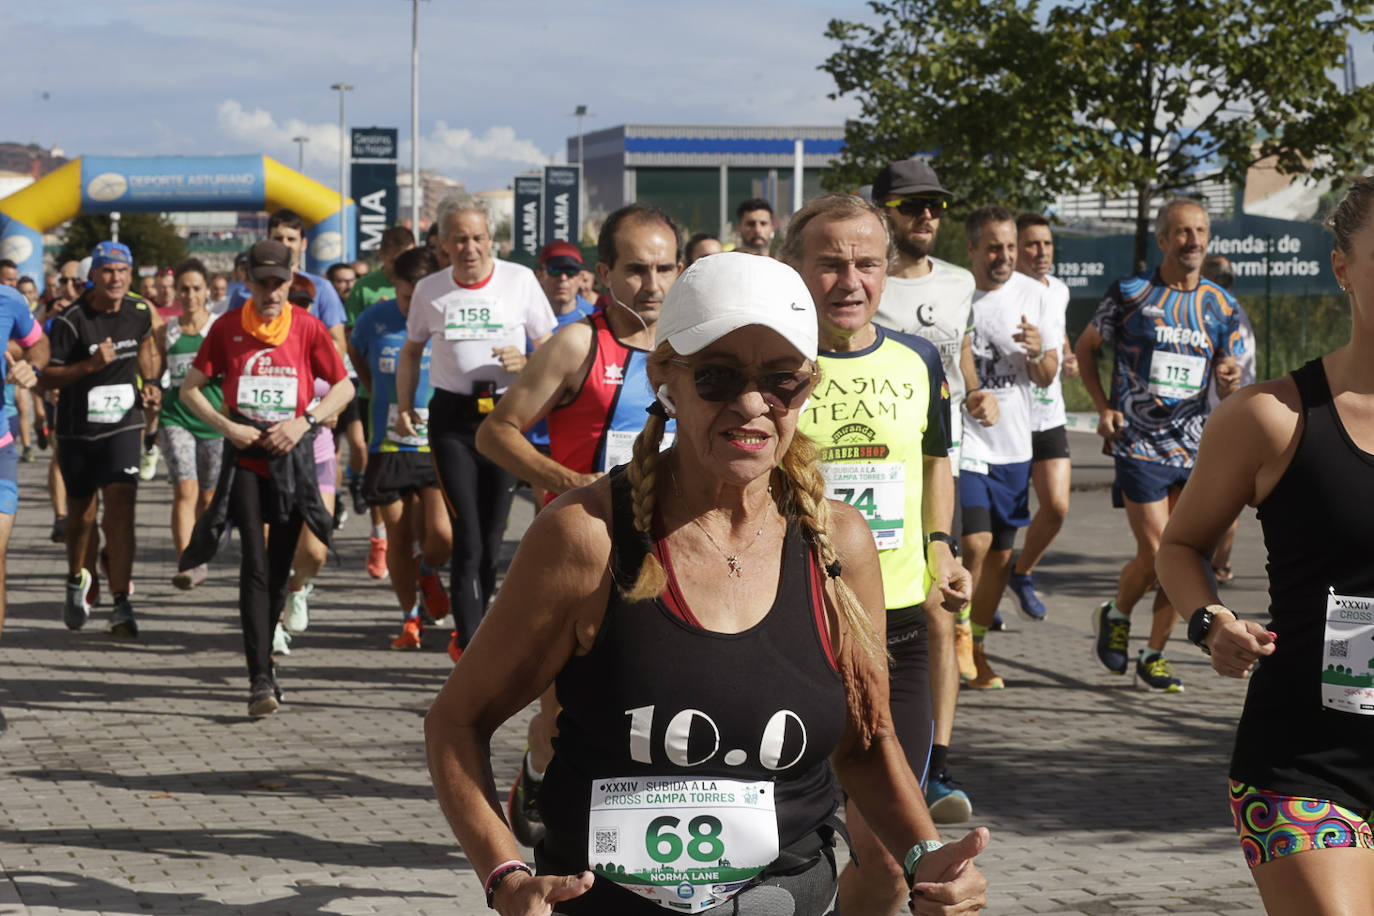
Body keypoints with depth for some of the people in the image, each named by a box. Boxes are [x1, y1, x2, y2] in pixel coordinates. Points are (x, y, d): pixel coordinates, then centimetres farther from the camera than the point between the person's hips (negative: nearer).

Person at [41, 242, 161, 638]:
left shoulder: (139, 312, -1)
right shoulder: (70, 320, -14)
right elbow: (46, 378, -14)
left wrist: (150, 385, 12)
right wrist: (90, 365, -26)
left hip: (123, 426, 1)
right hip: (77, 430, -1)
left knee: (121, 509, -14)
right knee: (81, 514, 12)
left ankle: (121, 605, -16)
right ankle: (77, 579, 42)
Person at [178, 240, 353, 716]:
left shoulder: (307, 327, -1)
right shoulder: (227, 328, 0)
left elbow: (344, 387, 4)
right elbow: (190, 388, 6)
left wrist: (304, 422, -11)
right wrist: (228, 427, -9)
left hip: (291, 457, 1)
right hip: (244, 457, -1)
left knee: (280, 566, 9)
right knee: (255, 563, -11)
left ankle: (264, 657, 30)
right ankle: (260, 679, -15)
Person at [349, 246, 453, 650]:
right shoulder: (375, 318, 1)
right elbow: (355, 351, 24)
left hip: (438, 444, -2)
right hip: (388, 445, 2)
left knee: (442, 536, -12)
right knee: (399, 538, 4)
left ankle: (427, 571, 23)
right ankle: (410, 618, 20)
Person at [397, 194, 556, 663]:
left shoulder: (520, 280, 0)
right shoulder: (429, 290, 5)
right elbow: (412, 349, 20)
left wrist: (525, 362, -16)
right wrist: (404, 405, 7)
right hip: (452, 418, 0)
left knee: (492, 540, 6)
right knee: (468, 539, -10)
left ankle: (466, 638, 26)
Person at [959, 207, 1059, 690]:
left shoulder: (1033, 295, 3)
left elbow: (1046, 378, 7)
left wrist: (1039, 351, -14)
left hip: (1013, 445, 4)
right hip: (961, 438, -4)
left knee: (1000, 554, 10)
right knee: (975, 545, -17)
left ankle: (975, 646, 25)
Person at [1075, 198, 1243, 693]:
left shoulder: (1223, 307, 6)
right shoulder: (1129, 294, -3)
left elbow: (1229, 393, 10)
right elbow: (1085, 347, 10)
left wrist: (1230, 382, -15)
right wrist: (1104, 407, -2)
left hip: (1194, 448, 4)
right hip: (1139, 445, -4)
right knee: (1154, 555, -10)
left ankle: (1154, 654, 17)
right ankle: (1115, 615, 20)